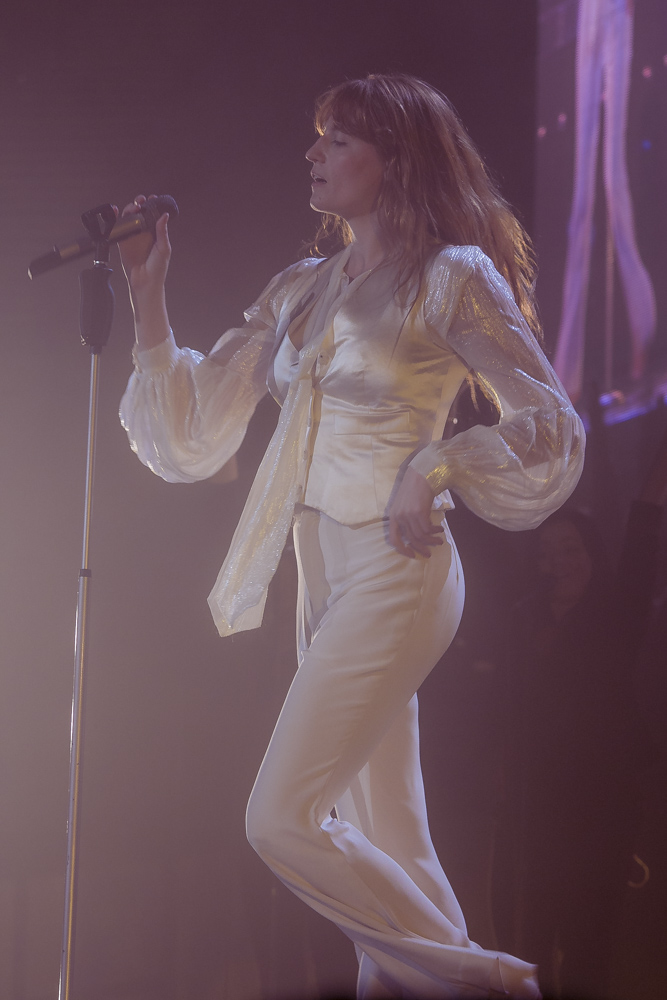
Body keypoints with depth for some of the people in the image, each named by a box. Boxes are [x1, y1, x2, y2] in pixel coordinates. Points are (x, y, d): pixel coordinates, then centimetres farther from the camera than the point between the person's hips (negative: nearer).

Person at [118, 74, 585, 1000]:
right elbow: (192, 429, 13)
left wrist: (435, 467, -15)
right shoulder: (301, 291, 14)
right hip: (323, 572, 7)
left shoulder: (449, 279, -5)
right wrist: (147, 299, 5)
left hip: (394, 570, -7)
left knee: (282, 818, -13)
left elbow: (553, 427, -5)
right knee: (379, 835, 9)